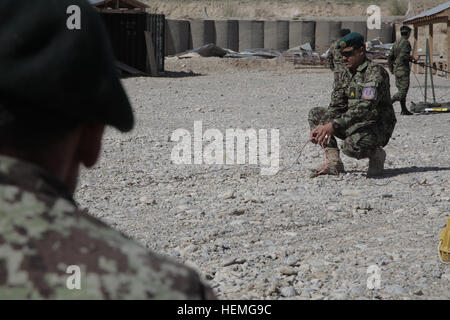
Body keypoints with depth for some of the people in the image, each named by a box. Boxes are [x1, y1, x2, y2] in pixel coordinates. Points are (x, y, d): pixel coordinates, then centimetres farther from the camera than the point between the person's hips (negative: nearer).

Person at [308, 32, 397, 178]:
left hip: (376, 127, -8)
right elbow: (336, 106, 2)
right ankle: (333, 162, -5)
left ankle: (376, 155, -2)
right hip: (354, 126, 8)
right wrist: (322, 127, -20)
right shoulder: (345, 76, 9)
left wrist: (334, 125, -36)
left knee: (352, 146, -38)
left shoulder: (376, 72, -17)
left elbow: (366, 106, -30)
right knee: (315, 114, 3)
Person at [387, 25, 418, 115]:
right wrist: (413, 58, -10)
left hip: (396, 69, 9)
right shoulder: (406, 42, -11)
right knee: (403, 90, -8)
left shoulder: (396, 42, 14)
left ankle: (404, 110, 13)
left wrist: (391, 69, 21)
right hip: (403, 69, -9)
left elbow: (390, 56, 15)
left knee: (401, 89, 12)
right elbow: (403, 55, -24)